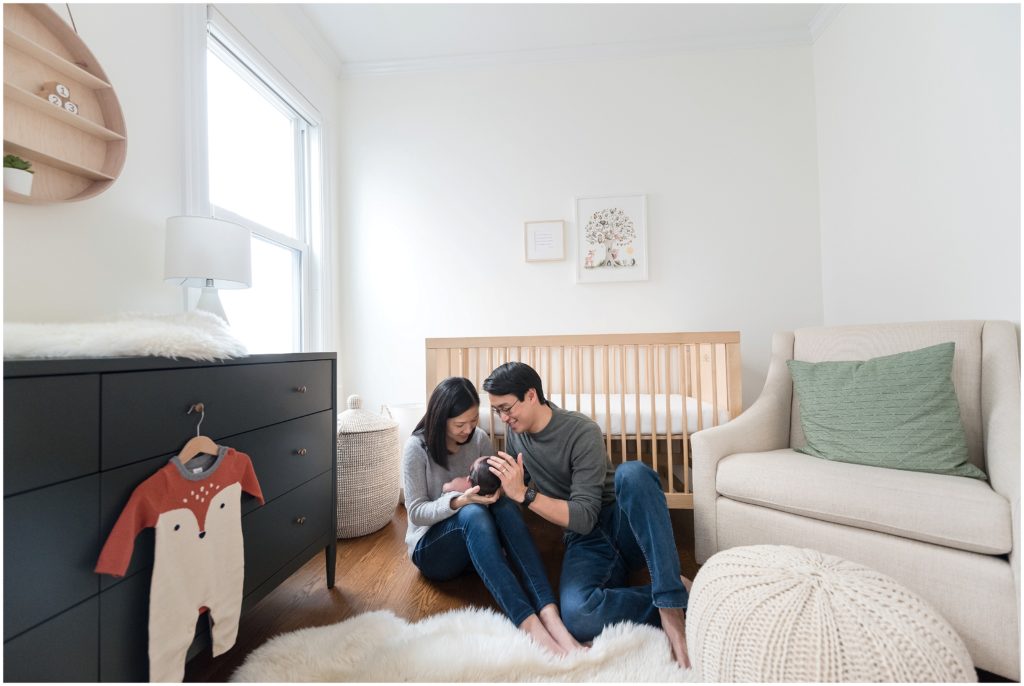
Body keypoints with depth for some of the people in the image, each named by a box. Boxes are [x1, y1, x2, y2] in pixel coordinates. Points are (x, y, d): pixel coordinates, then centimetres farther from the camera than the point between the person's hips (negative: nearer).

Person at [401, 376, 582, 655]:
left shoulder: (479, 438, -3)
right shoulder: (417, 447, -15)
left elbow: (500, 491, -1)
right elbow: (416, 512, -14)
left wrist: (496, 488, -26)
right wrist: (460, 501, -32)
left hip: (474, 540, 4)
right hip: (431, 547, -3)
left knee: (505, 505, -31)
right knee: (472, 513, -37)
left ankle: (549, 613, -44)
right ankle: (528, 623, -48)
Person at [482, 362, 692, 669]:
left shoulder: (583, 432, -17)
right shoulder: (515, 433, 3)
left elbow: (585, 517, -19)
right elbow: (514, 490, 16)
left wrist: (524, 494, -25)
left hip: (624, 527, -3)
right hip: (584, 541, 4)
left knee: (632, 473, -37)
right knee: (577, 614, -31)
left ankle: (671, 605, -29)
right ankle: (682, 598, -12)